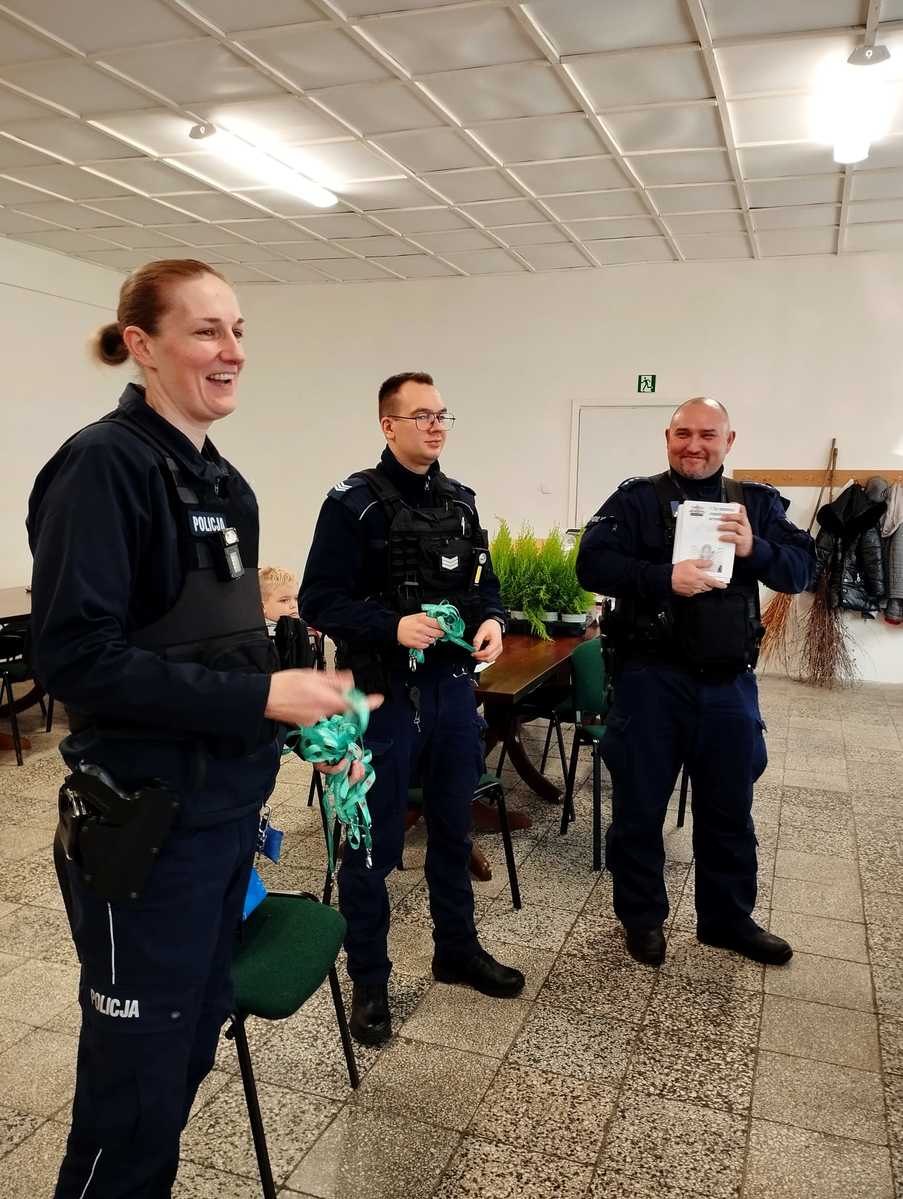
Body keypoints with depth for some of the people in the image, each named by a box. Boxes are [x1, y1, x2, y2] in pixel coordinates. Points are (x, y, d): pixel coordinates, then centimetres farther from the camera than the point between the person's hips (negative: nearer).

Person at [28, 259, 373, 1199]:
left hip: (228, 810, 8)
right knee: (137, 1082, 8)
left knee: (195, 1045, 21)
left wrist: (297, 701, 5)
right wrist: (259, 697, -22)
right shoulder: (104, 464, -15)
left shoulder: (222, 480, 9)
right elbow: (75, 657, -22)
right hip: (145, 823, -8)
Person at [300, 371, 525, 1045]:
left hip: (453, 689, 6)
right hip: (383, 694, -6)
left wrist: (493, 620, -7)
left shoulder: (460, 501, 9)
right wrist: (393, 626, -26)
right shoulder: (355, 503, -10)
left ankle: (458, 950, 39)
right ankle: (369, 981, 25)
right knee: (374, 845, 7)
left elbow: (484, 583, 14)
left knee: (454, 831, 19)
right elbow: (319, 601, -13)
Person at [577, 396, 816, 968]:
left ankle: (728, 918, 36)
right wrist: (664, 578, -26)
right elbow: (592, 564, -13)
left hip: (729, 684, 3)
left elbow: (802, 568, 2)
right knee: (639, 805, 9)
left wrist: (755, 549, -18)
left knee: (729, 809, 16)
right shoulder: (636, 499, -3)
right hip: (652, 679, -3)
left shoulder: (759, 502, 8)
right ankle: (643, 917, 29)